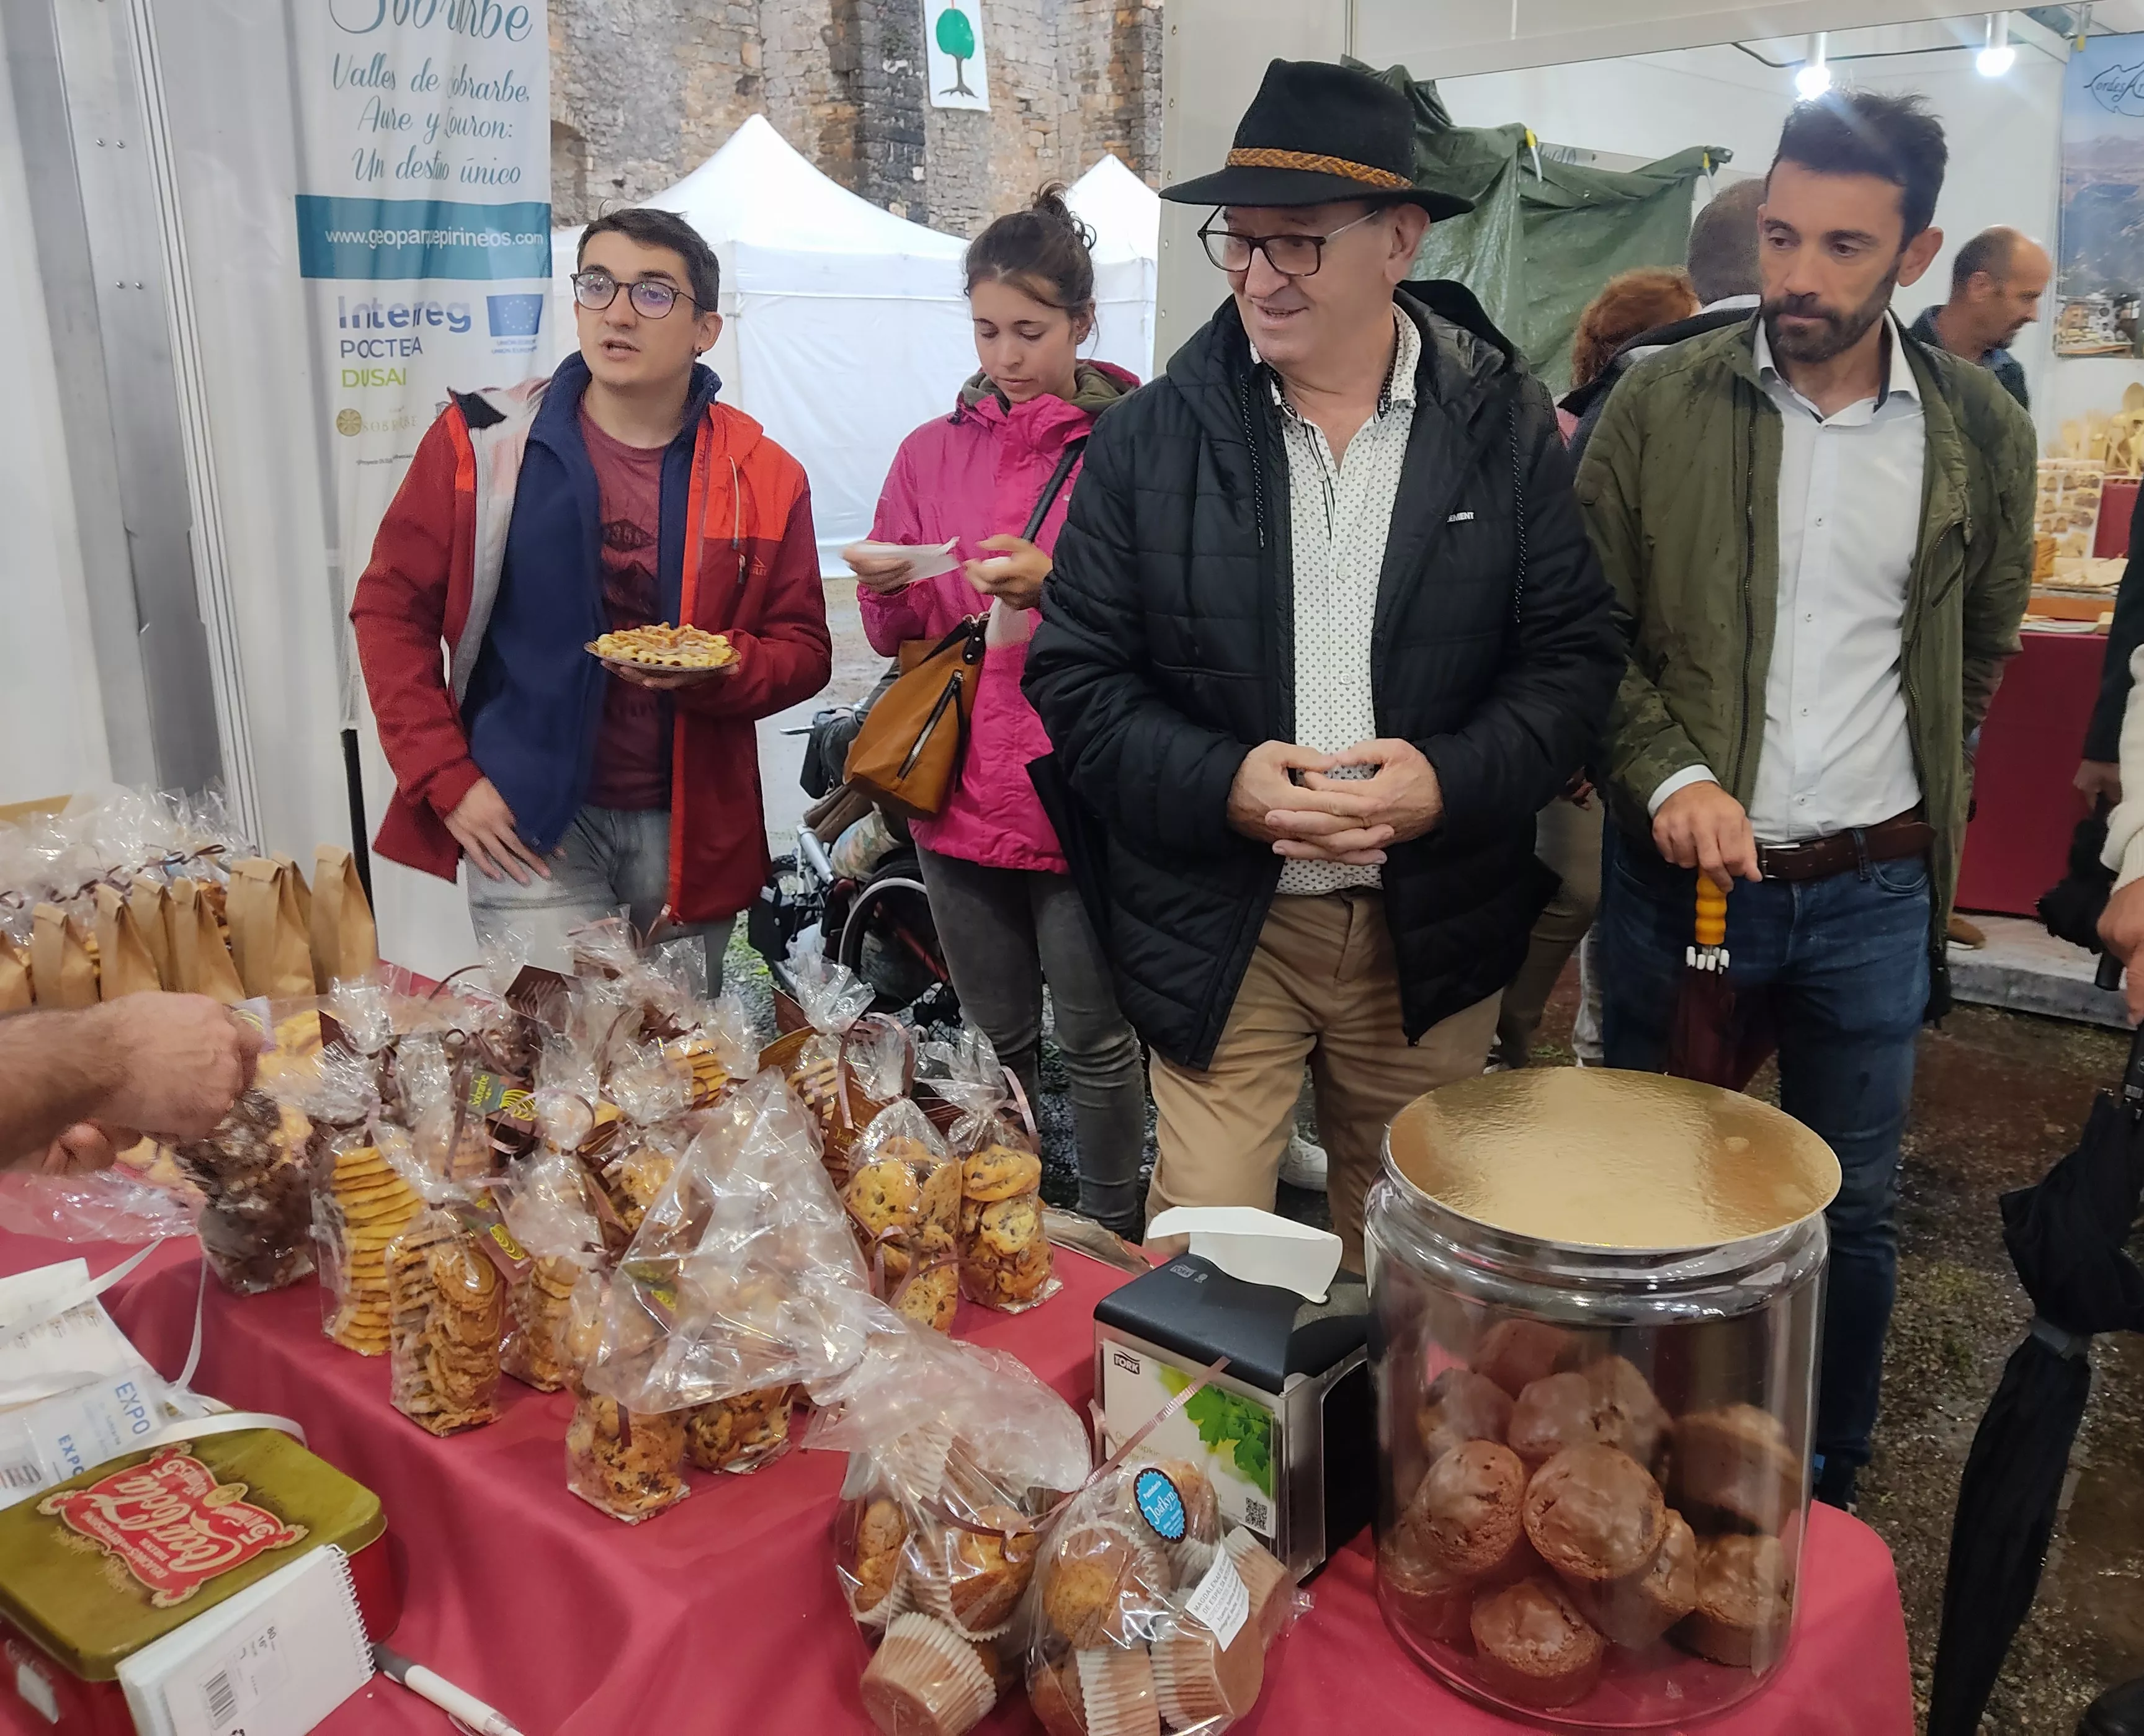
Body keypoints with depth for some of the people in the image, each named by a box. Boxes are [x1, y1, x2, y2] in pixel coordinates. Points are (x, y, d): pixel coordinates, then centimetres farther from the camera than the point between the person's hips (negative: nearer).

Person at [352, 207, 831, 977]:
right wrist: (446, 780, -6)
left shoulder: (761, 478, 1)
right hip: (526, 821, -2)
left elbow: (803, 651, 5)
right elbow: (390, 607, 2)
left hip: (690, 829, 2)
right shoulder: (482, 442, -2)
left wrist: (717, 669, -17)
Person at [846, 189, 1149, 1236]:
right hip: (961, 793, 4)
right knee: (994, 1040, 16)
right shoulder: (933, 452, 9)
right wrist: (885, 591, -10)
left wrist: (1056, 585, -21)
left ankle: (1110, 1248, 26)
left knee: (1096, 1041, 6)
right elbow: (899, 640, 13)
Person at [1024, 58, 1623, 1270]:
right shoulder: (1151, 437, -3)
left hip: (1432, 932, 2)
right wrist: (1220, 783, -19)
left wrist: (1453, 780, -18)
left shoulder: (1506, 428, -1)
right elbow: (1077, 672, -3)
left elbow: (1575, 653, 0)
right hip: (1216, 929, -1)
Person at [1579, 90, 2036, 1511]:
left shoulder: (1980, 431, 0)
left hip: (1874, 890, 2)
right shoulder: (1661, 406, -6)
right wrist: (1668, 775, -18)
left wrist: (1922, 797, 14)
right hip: (1679, 873, -1)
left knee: (1855, 1213, 14)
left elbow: (1984, 642, 15)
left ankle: (1829, 1487, 36)